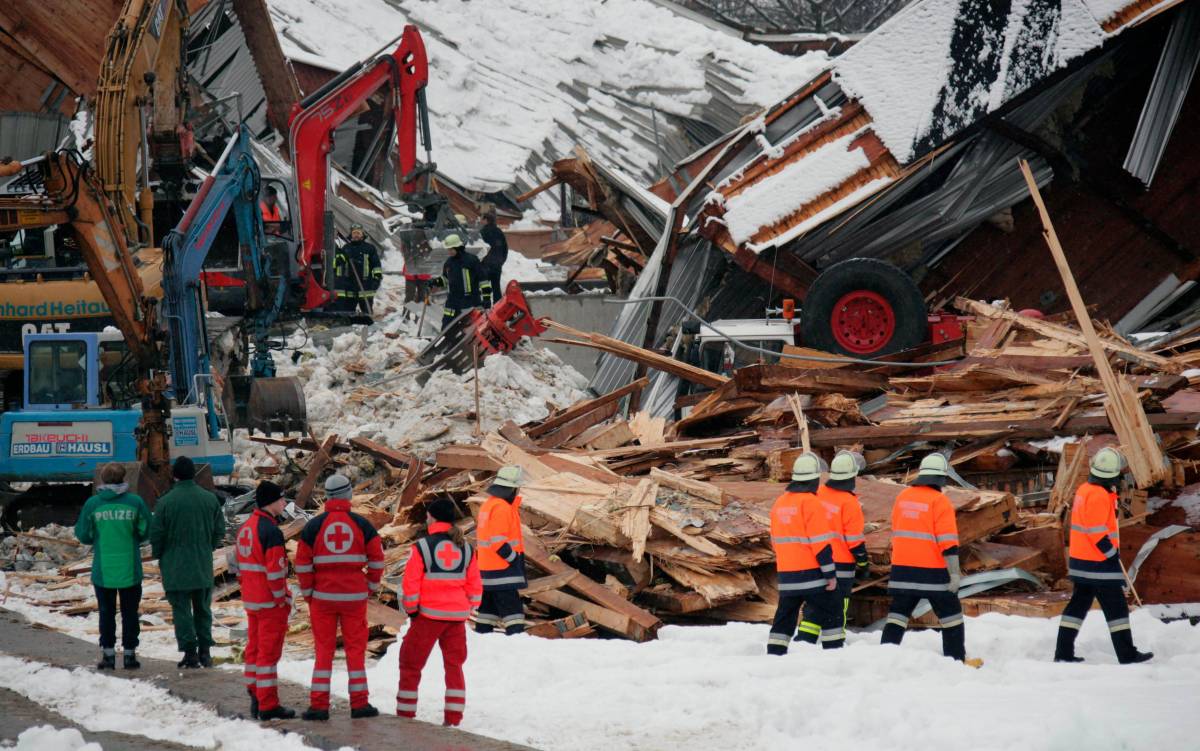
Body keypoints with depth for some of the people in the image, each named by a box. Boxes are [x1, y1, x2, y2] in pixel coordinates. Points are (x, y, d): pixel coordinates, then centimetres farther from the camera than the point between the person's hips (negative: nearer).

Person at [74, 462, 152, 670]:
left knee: (106, 612, 10)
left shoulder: (93, 504, -6)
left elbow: (83, 535, -1)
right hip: (130, 570, 0)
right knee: (130, 612, 10)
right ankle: (130, 653, 11)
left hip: (103, 570, 0)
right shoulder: (135, 502, -7)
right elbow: (146, 532, -1)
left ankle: (108, 654, 10)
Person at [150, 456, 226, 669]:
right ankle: (205, 651, 13)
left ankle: (190, 652, -1)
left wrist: (160, 556, 9)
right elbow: (220, 530, 6)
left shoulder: (165, 502, -12)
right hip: (203, 567, 3)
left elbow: (156, 534, -8)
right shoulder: (210, 499, -1)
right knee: (203, 610, 14)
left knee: (181, 610, 3)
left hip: (175, 567, -3)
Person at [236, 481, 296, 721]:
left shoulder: (245, 528, 10)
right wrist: (283, 599, -14)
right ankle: (268, 706, -1)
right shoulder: (271, 531, -19)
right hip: (270, 601, -9)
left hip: (251, 600, 9)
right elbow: (275, 570, -21)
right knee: (269, 652, -4)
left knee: (254, 648, 15)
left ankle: (255, 699, 21)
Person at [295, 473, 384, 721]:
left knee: (324, 649, 6)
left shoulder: (314, 525, -3)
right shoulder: (361, 524, -2)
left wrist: (308, 591, 7)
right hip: (355, 596, 0)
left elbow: (302, 563, -3)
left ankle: (319, 705, 3)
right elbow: (377, 558, 1)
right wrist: (371, 586, 13)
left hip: (322, 596, 0)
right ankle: (359, 704, 8)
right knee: (355, 649, 7)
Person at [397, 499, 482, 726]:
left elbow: (411, 582, -10)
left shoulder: (423, 547, -10)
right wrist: (469, 608, 17)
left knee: (411, 663, 9)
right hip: (457, 616, 4)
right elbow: (475, 584, 8)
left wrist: (411, 611, 1)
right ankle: (453, 718, 8)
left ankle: (405, 714, 10)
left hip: (429, 614, -4)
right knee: (454, 665, 12)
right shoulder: (466, 549, 5)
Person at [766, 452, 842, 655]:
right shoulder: (810, 503, -14)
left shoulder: (780, 503, 10)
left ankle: (774, 654, 6)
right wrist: (830, 573, -13)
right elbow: (820, 542, -16)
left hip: (786, 573, 7)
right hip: (811, 572, -7)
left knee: (785, 617, 10)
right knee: (830, 613, 2)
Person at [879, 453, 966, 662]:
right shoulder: (939, 501, -12)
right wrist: (954, 573, -16)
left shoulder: (903, 497, 7)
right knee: (951, 614, 7)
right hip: (932, 571, -5)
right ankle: (956, 659, 10)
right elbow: (948, 542, -16)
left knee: (898, 613, 9)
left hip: (903, 569, 5)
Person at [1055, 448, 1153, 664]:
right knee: (1116, 606, -1)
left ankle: (1063, 652, 13)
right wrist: (1112, 553, -14)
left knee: (1079, 604, 13)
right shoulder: (1099, 496, -20)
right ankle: (1127, 655, 3)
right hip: (1100, 564, -9)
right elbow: (1097, 532, -23)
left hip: (1081, 559, 9)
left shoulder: (1084, 490, 10)